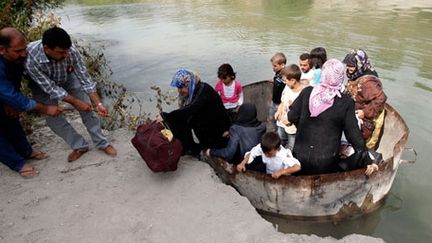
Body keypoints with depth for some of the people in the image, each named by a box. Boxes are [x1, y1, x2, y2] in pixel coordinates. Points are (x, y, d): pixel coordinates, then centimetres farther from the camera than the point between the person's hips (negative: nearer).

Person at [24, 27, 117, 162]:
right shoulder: (30, 59, -39)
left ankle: (101, 143, 9)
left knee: (87, 109, -5)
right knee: (52, 117, -9)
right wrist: (76, 102, -28)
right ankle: (80, 146, 8)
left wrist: (98, 104, -30)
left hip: (67, 79, 1)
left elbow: (84, 78, -25)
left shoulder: (71, 51, -34)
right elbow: (51, 88, -31)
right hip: (43, 86, -1)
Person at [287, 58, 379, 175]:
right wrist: (367, 161, 2)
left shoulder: (307, 92, -7)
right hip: (326, 162, -2)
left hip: (300, 156, 3)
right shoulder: (346, 102, -11)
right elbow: (353, 134, -8)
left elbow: (292, 117, -2)